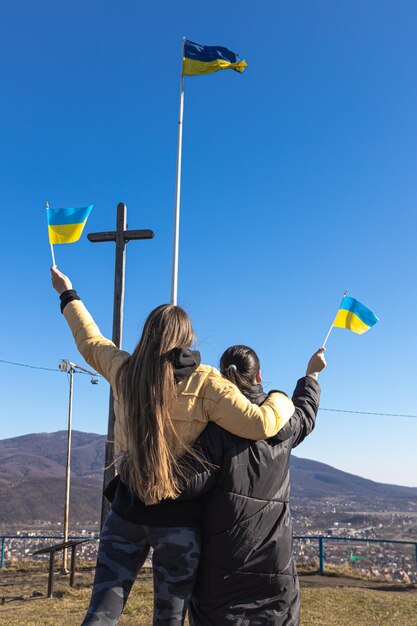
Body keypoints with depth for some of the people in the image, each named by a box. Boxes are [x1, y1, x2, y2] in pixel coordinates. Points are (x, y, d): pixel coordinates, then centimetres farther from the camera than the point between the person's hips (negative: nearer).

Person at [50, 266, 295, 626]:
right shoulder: (204, 382, -11)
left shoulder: (124, 370, 1)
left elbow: (90, 340, 20)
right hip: (178, 517, -3)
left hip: (128, 510, 3)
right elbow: (260, 424, -18)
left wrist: (68, 295, 36)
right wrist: (282, 401, 5)